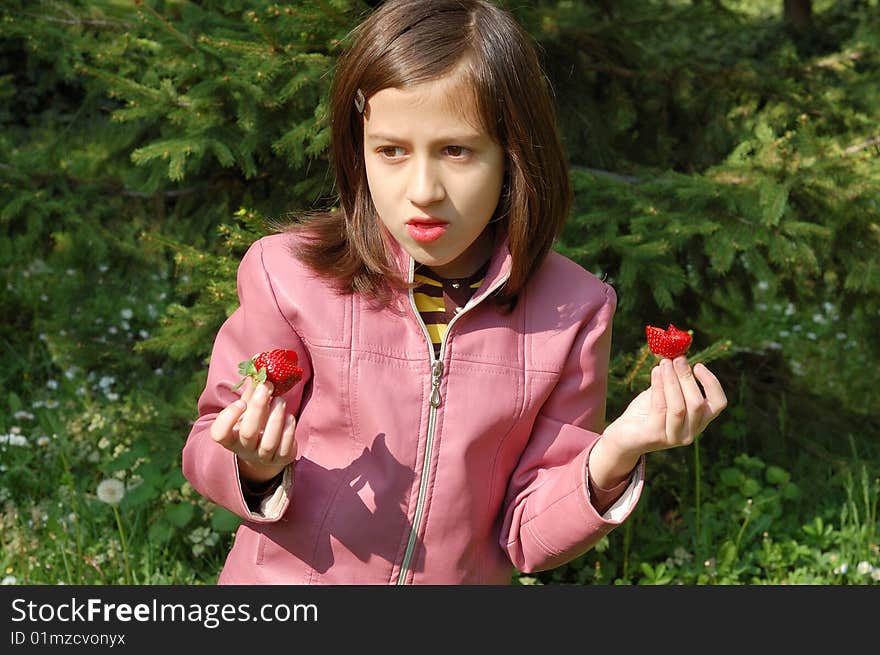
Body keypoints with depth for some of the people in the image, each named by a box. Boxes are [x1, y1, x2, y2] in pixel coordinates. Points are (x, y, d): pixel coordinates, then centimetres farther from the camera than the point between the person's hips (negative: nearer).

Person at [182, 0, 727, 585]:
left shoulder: (569, 313, -15)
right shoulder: (292, 274, -19)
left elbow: (528, 537, -10)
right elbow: (211, 448, -9)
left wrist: (611, 459, -26)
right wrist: (257, 468, -28)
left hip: (464, 579, 1)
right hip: (288, 592, -1)